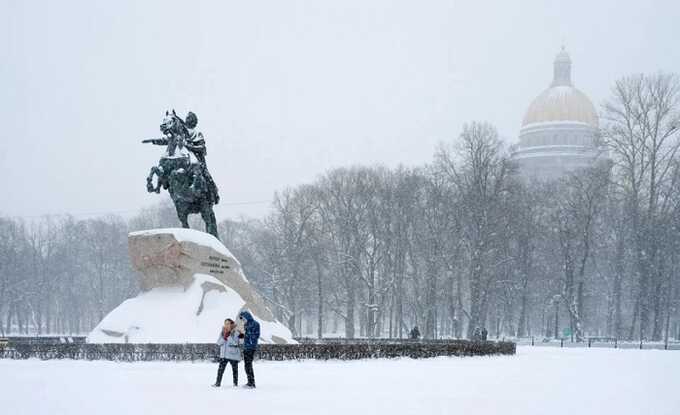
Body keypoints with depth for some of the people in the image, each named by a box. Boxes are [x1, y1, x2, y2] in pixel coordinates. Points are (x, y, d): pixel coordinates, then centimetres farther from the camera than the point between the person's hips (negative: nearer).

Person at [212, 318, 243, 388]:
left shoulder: (236, 332, -7)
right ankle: (218, 383, 0)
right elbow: (219, 343, 2)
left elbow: (235, 342, -18)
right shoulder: (222, 332, 6)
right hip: (224, 355, 3)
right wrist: (224, 337, -14)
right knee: (220, 369, -5)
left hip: (233, 355, -3)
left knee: (234, 369, 8)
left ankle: (235, 383, 19)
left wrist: (228, 336, -22)